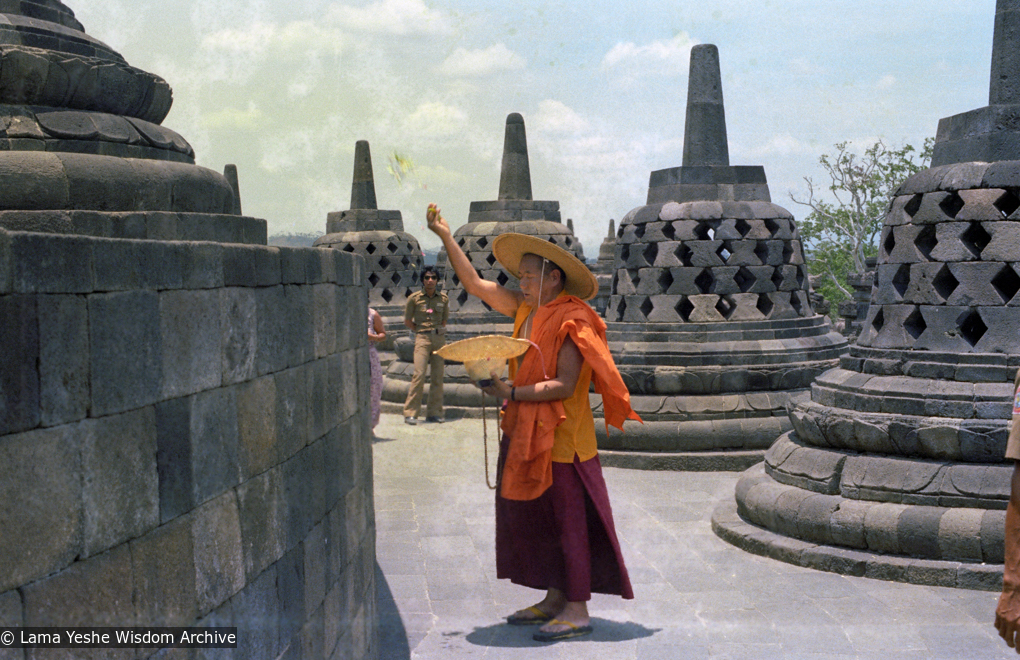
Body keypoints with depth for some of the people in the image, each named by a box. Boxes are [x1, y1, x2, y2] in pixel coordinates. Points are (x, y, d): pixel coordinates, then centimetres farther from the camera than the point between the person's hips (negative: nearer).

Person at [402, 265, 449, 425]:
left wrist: (438, 332, 7)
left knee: (437, 376, 2)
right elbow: (407, 321, 7)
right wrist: (420, 332, 4)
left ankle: (434, 412, 9)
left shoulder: (443, 298, 9)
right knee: (419, 374, -13)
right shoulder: (414, 298, 1)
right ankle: (410, 413, -11)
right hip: (422, 338, -3)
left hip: (439, 338, 3)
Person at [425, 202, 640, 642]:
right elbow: (475, 284, 12)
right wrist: (446, 237, 9)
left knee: (567, 520, -3)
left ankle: (577, 610, 4)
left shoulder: (571, 321, -15)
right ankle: (555, 599, 24)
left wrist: (513, 392, -24)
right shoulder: (526, 310, 9)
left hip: (560, 438, -9)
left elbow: (565, 385, -22)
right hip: (526, 434, 9)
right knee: (533, 518, 13)